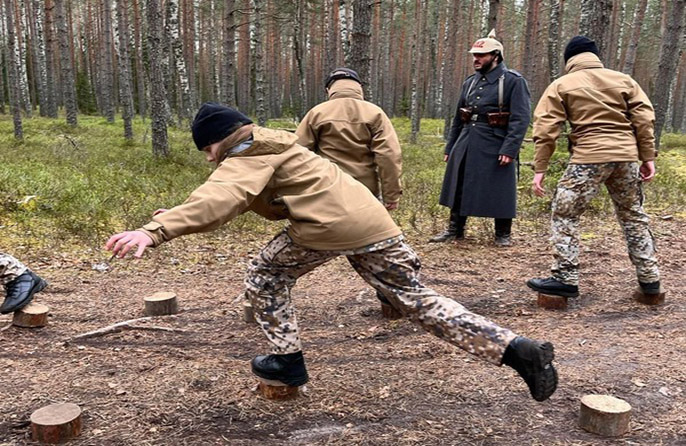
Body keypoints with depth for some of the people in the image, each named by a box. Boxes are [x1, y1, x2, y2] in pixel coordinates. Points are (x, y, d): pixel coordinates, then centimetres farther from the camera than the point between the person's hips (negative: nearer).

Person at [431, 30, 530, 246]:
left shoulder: (514, 82, -7)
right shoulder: (470, 82, 13)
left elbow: (521, 119, -13)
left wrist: (509, 149, -21)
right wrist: (450, 147, 15)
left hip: (495, 148, -6)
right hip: (465, 145, 6)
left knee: (499, 192, 3)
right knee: (458, 187, 11)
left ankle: (503, 234, 20)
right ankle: (455, 229, 26)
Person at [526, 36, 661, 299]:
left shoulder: (561, 86, 6)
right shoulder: (623, 80, 15)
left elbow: (546, 129, -1)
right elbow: (644, 119, 8)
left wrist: (540, 169, -1)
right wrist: (648, 157, 11)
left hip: (588, 158, -4)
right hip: (626, 156, 5)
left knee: (565, 215, 4)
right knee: (634, 217, 17)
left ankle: (565, 279, -1)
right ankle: (649, 278, 24)